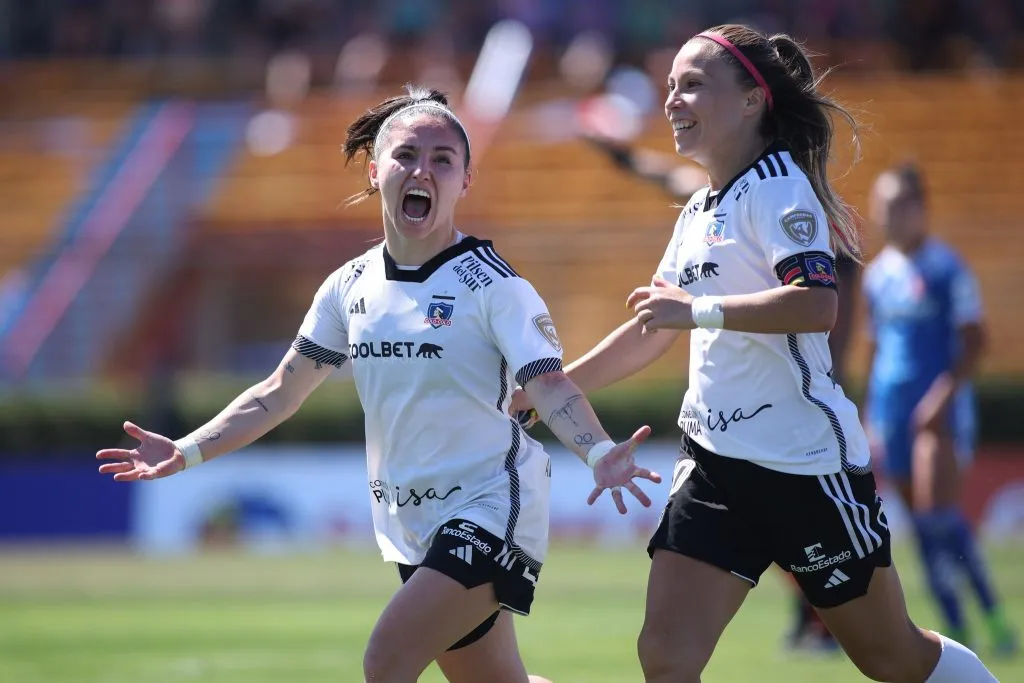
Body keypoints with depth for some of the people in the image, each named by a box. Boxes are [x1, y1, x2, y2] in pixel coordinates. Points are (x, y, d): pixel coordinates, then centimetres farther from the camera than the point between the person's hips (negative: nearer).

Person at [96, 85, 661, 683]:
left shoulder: (493, 285, -12)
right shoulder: (352, 287, 5)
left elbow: (550, 387, -22)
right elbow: (281, 393, 12)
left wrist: (599, 454, -41)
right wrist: (188, 452, 3)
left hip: (489, 508, -6)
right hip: (412, 524, 6)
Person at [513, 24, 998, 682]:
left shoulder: (778, 186, -12)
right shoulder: (699, 211, 14)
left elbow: (817, 304, -28)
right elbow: (655, 330, 26)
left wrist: (700, 309, -29)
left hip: (806, 463, -8)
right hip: (717, 464, 8)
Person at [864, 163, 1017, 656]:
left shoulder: (947, 269, -6)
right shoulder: (877, 274, 12)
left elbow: (974, 342, -8)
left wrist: (943, 396, -18)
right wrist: (871, 414, 14)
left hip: (939, 409, -6)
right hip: (892, 411, 6)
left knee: (940, 517, -15)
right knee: (923, 525, 3)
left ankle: (994, 616, -5)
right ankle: (956, 629, 8)